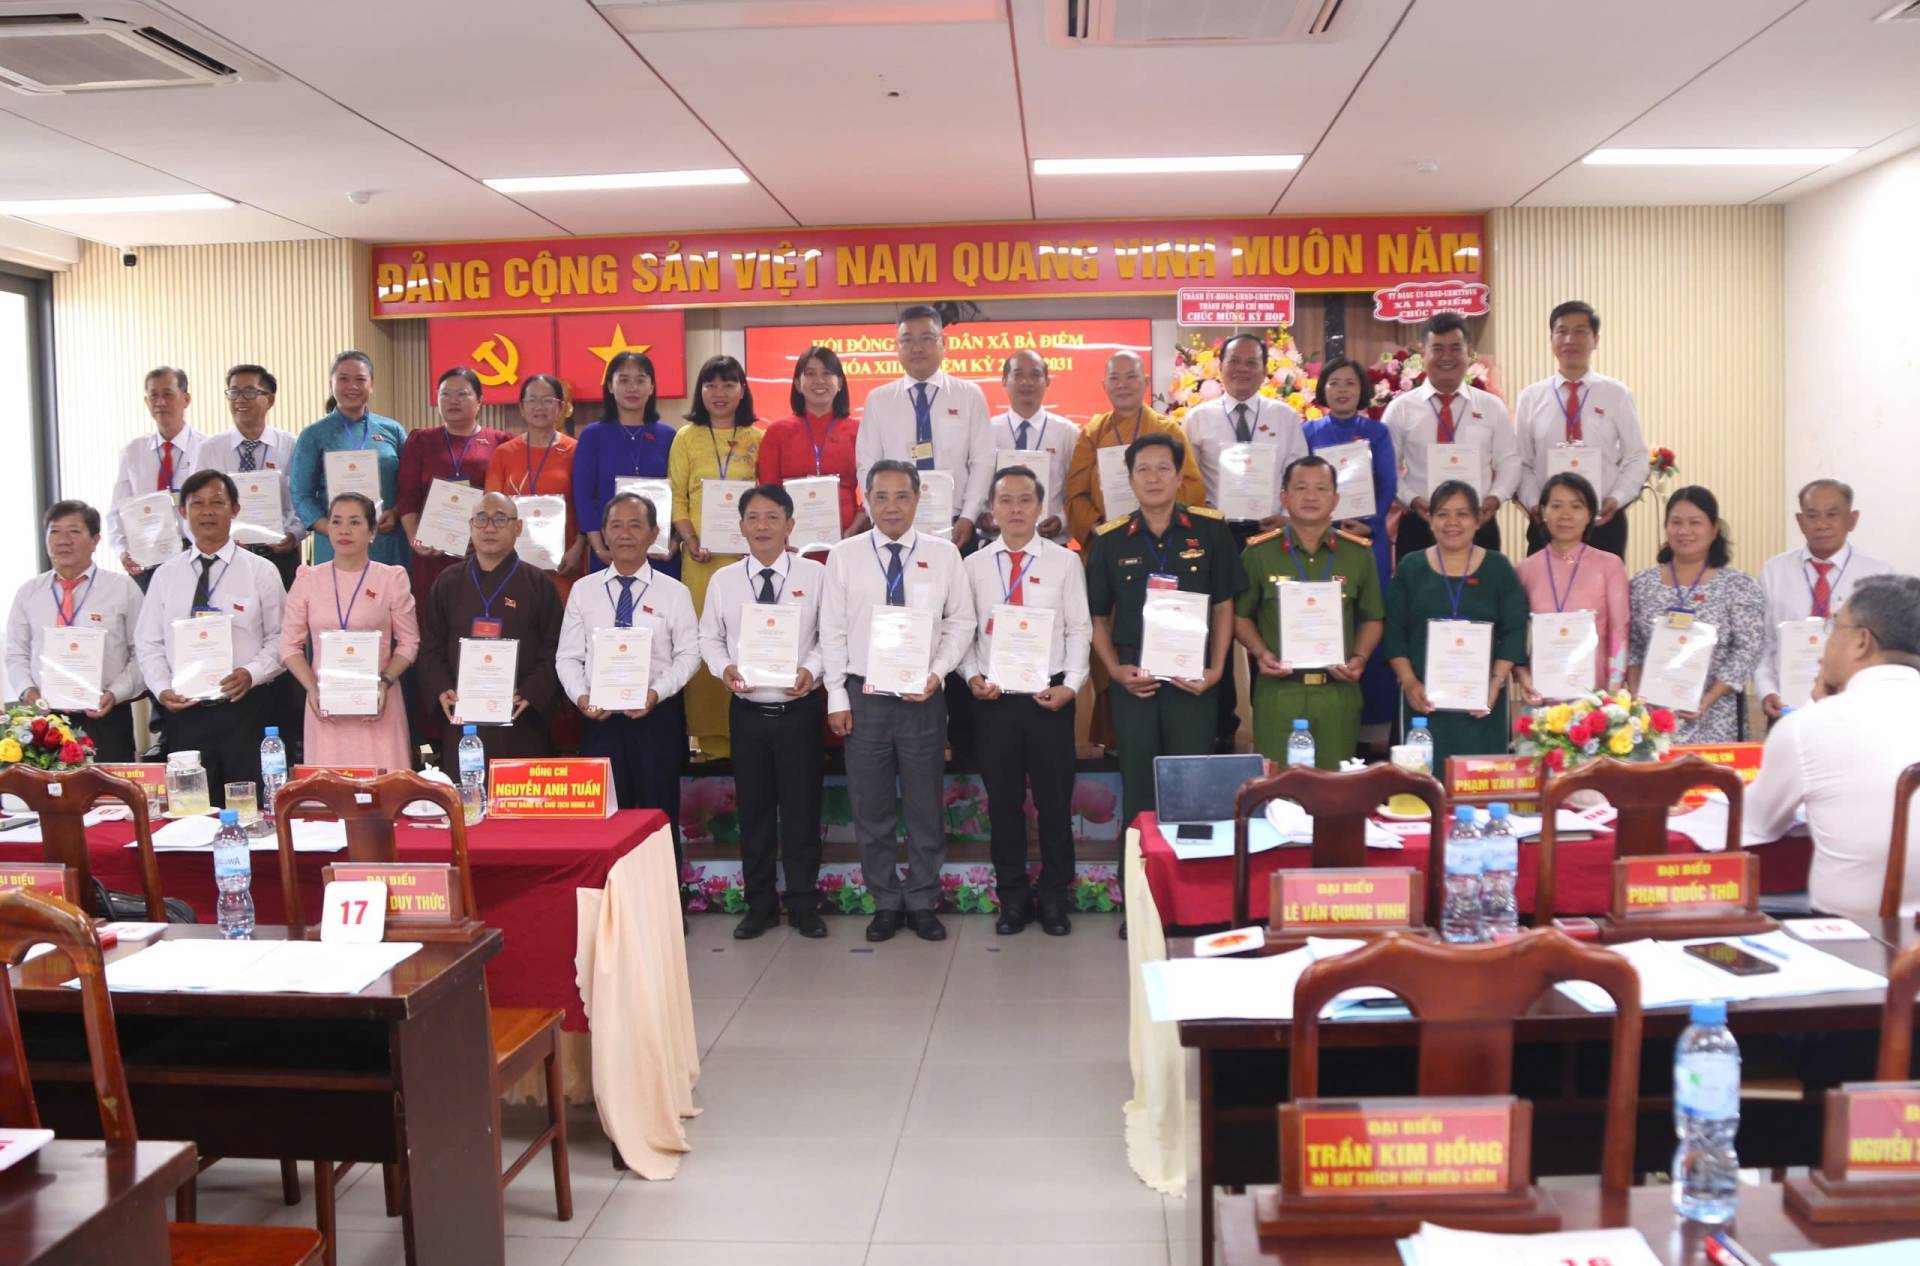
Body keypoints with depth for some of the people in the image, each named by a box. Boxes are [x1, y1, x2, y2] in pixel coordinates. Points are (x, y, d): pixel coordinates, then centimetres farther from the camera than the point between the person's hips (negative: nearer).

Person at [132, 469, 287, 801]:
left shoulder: (261, 571, 2)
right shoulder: (165, 575, 9)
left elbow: (281, 638, 1)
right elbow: (148, 643, 10)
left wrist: (251, 673, -15)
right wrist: (162, 689, -5)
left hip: (245, 708, -2)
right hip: (184, 712, 2)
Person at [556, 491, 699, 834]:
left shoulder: (674, 592, 1)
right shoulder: (583, 591, 7)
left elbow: (688, 655, -2)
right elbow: (568, 657, 6)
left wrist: (656, 693, -16)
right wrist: (581, 696, -11)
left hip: (657, 717, -2)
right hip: (599, 719, 2)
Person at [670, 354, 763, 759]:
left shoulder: (758, 439, 10)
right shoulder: (686, 438, 10)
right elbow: (676, 498, 5)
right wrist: (690, 540, -10)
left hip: (748, 552, 0)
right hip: (701, 555, 0)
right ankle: (708, 734, 4)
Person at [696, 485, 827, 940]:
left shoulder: (815, 574, -3)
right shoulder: (723, 580, 3)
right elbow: (709, 638, 9)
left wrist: (812, 668, -17)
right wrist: (725, 668, -10)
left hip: (799, 709, -2)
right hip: (747, 710, 2)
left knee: (801, 808, 5)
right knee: (753, 810, 10)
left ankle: (803, 905, 20)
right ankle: (759, 905, 24)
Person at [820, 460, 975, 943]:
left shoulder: (943, 553, 2)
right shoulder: (843, 555, 1)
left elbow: (960, 622, 3)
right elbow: (832, 630, 1)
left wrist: (937, 673, -10)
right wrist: (837, 697, -3)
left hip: (922, 696, 0)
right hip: (863, 695, 0)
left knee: (925, 805, 8)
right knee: (871, 807, 8)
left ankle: (922, 903, 22)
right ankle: (885, 903, 22)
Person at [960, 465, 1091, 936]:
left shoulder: (1064, 561, 0)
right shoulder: (975, 565, 5)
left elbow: (1079, 630, -1)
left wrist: (1071, 684, -11)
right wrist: (972, 675, -9)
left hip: (1050, 696, -1)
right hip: (993, 697, 1)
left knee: (1054, 799, 7)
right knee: (1003, 800, 9)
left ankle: (1055, 897, 21)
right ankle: (1013, 897, 22)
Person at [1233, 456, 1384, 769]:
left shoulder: (1359, 554, 7)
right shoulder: (1259, 553, 2)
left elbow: (1373, 618, 15)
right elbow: (1241, 615, 9)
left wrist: (1360, 658, -2)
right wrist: (1261, 654, -7)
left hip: (1338, 692, 2)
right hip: (1277, 692, -1)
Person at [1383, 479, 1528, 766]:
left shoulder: (1498, 568, 6)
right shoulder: (1411, 567, 7)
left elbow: (1515, 632, 2)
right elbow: (1395, 632, 3)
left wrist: (1495, 683, -10)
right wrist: (1409, 682, -8)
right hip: (1426, 698, 0)